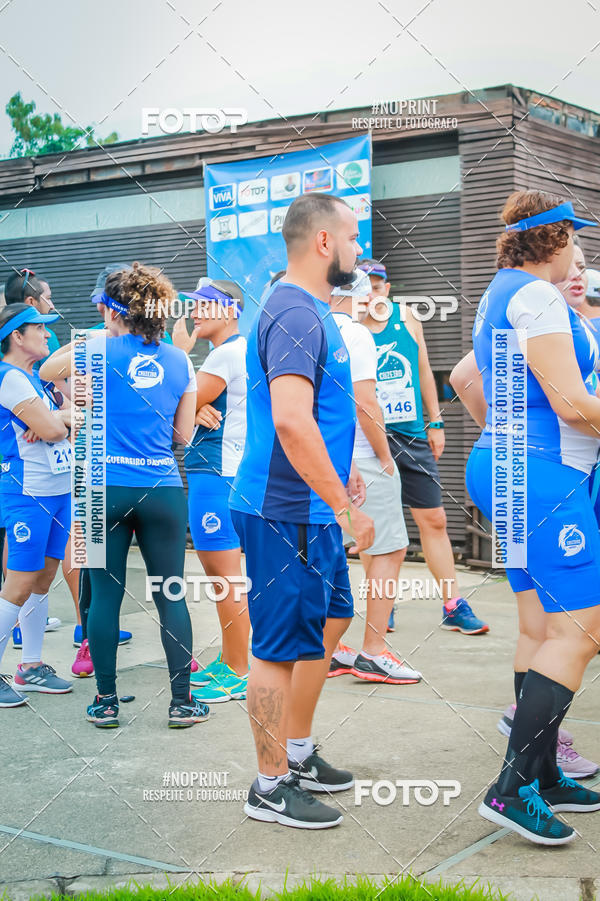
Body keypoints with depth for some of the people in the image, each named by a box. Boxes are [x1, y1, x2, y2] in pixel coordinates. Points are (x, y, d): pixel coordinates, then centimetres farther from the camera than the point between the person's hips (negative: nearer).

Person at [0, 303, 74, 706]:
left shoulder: (41, 377, 16)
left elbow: (71, 419, 14)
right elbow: (51, 430, -17)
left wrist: (56, 418, -7)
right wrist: (60, 418, 4)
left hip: (60, 490, 9)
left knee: (43, 580, 11)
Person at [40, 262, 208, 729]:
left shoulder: (99, 350, -2)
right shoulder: (180, 361, 6)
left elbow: (47, 370, 16)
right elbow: (183, 434, 12)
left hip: (106, 489, -2)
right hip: (163, 490, 2)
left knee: (105, 595, 7)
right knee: (172, 595, 7)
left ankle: (107, 702, 15)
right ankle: (182, 701, 11)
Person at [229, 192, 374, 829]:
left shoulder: (309, 310, 15)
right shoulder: (294, 313, -19)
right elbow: (290, 420, -30)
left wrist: (337, 473, 28)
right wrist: (343, 504, -25)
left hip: (311, 510, 11)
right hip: (286, 513, -11)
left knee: (329, 622, 20)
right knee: (282, 647, -1)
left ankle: (297, 754, 34)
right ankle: (271, 788, 13)